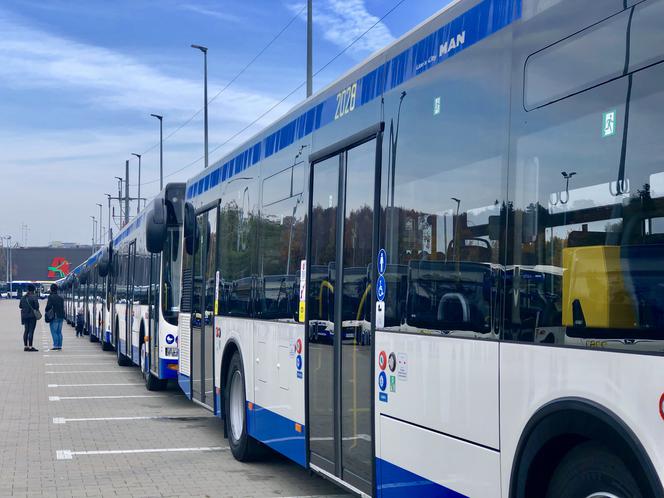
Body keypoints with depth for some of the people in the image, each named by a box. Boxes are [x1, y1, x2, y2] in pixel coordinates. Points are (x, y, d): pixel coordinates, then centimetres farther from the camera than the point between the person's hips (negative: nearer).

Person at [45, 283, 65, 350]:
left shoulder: (51, 297, -8)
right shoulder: (61, 297, 12)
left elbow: (49, 306, -14)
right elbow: (63, 307, 13)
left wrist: (46, 310, 4)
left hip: (54, 317, -6)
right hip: (61, 316, 6)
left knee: (54, 332, -4)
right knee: (59, 332, 10)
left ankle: (56, 346, -9)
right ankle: (60, 346, 9)